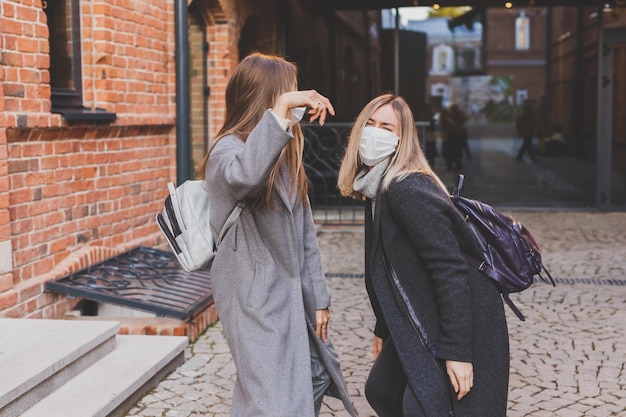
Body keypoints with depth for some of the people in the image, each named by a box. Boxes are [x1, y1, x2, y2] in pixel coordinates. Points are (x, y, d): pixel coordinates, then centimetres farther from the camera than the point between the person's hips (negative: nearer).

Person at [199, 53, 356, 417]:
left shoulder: (285, 153, 14)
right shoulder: (229, 149, -12)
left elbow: (305, 233, 14)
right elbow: (243, 177, -40)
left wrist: (318, 297, 12)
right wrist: (281, 108, -37)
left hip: (292, 293, 9)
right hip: (255, 297, -9)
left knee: (316, 376, 16)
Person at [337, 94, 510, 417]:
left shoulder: (408, 190, -22)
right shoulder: (376, 188, 7)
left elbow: (452, 271, -26)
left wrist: (457, 351, -26)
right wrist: (383, 329, 21)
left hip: (459, 320, -10)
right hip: (418, 320, 10)